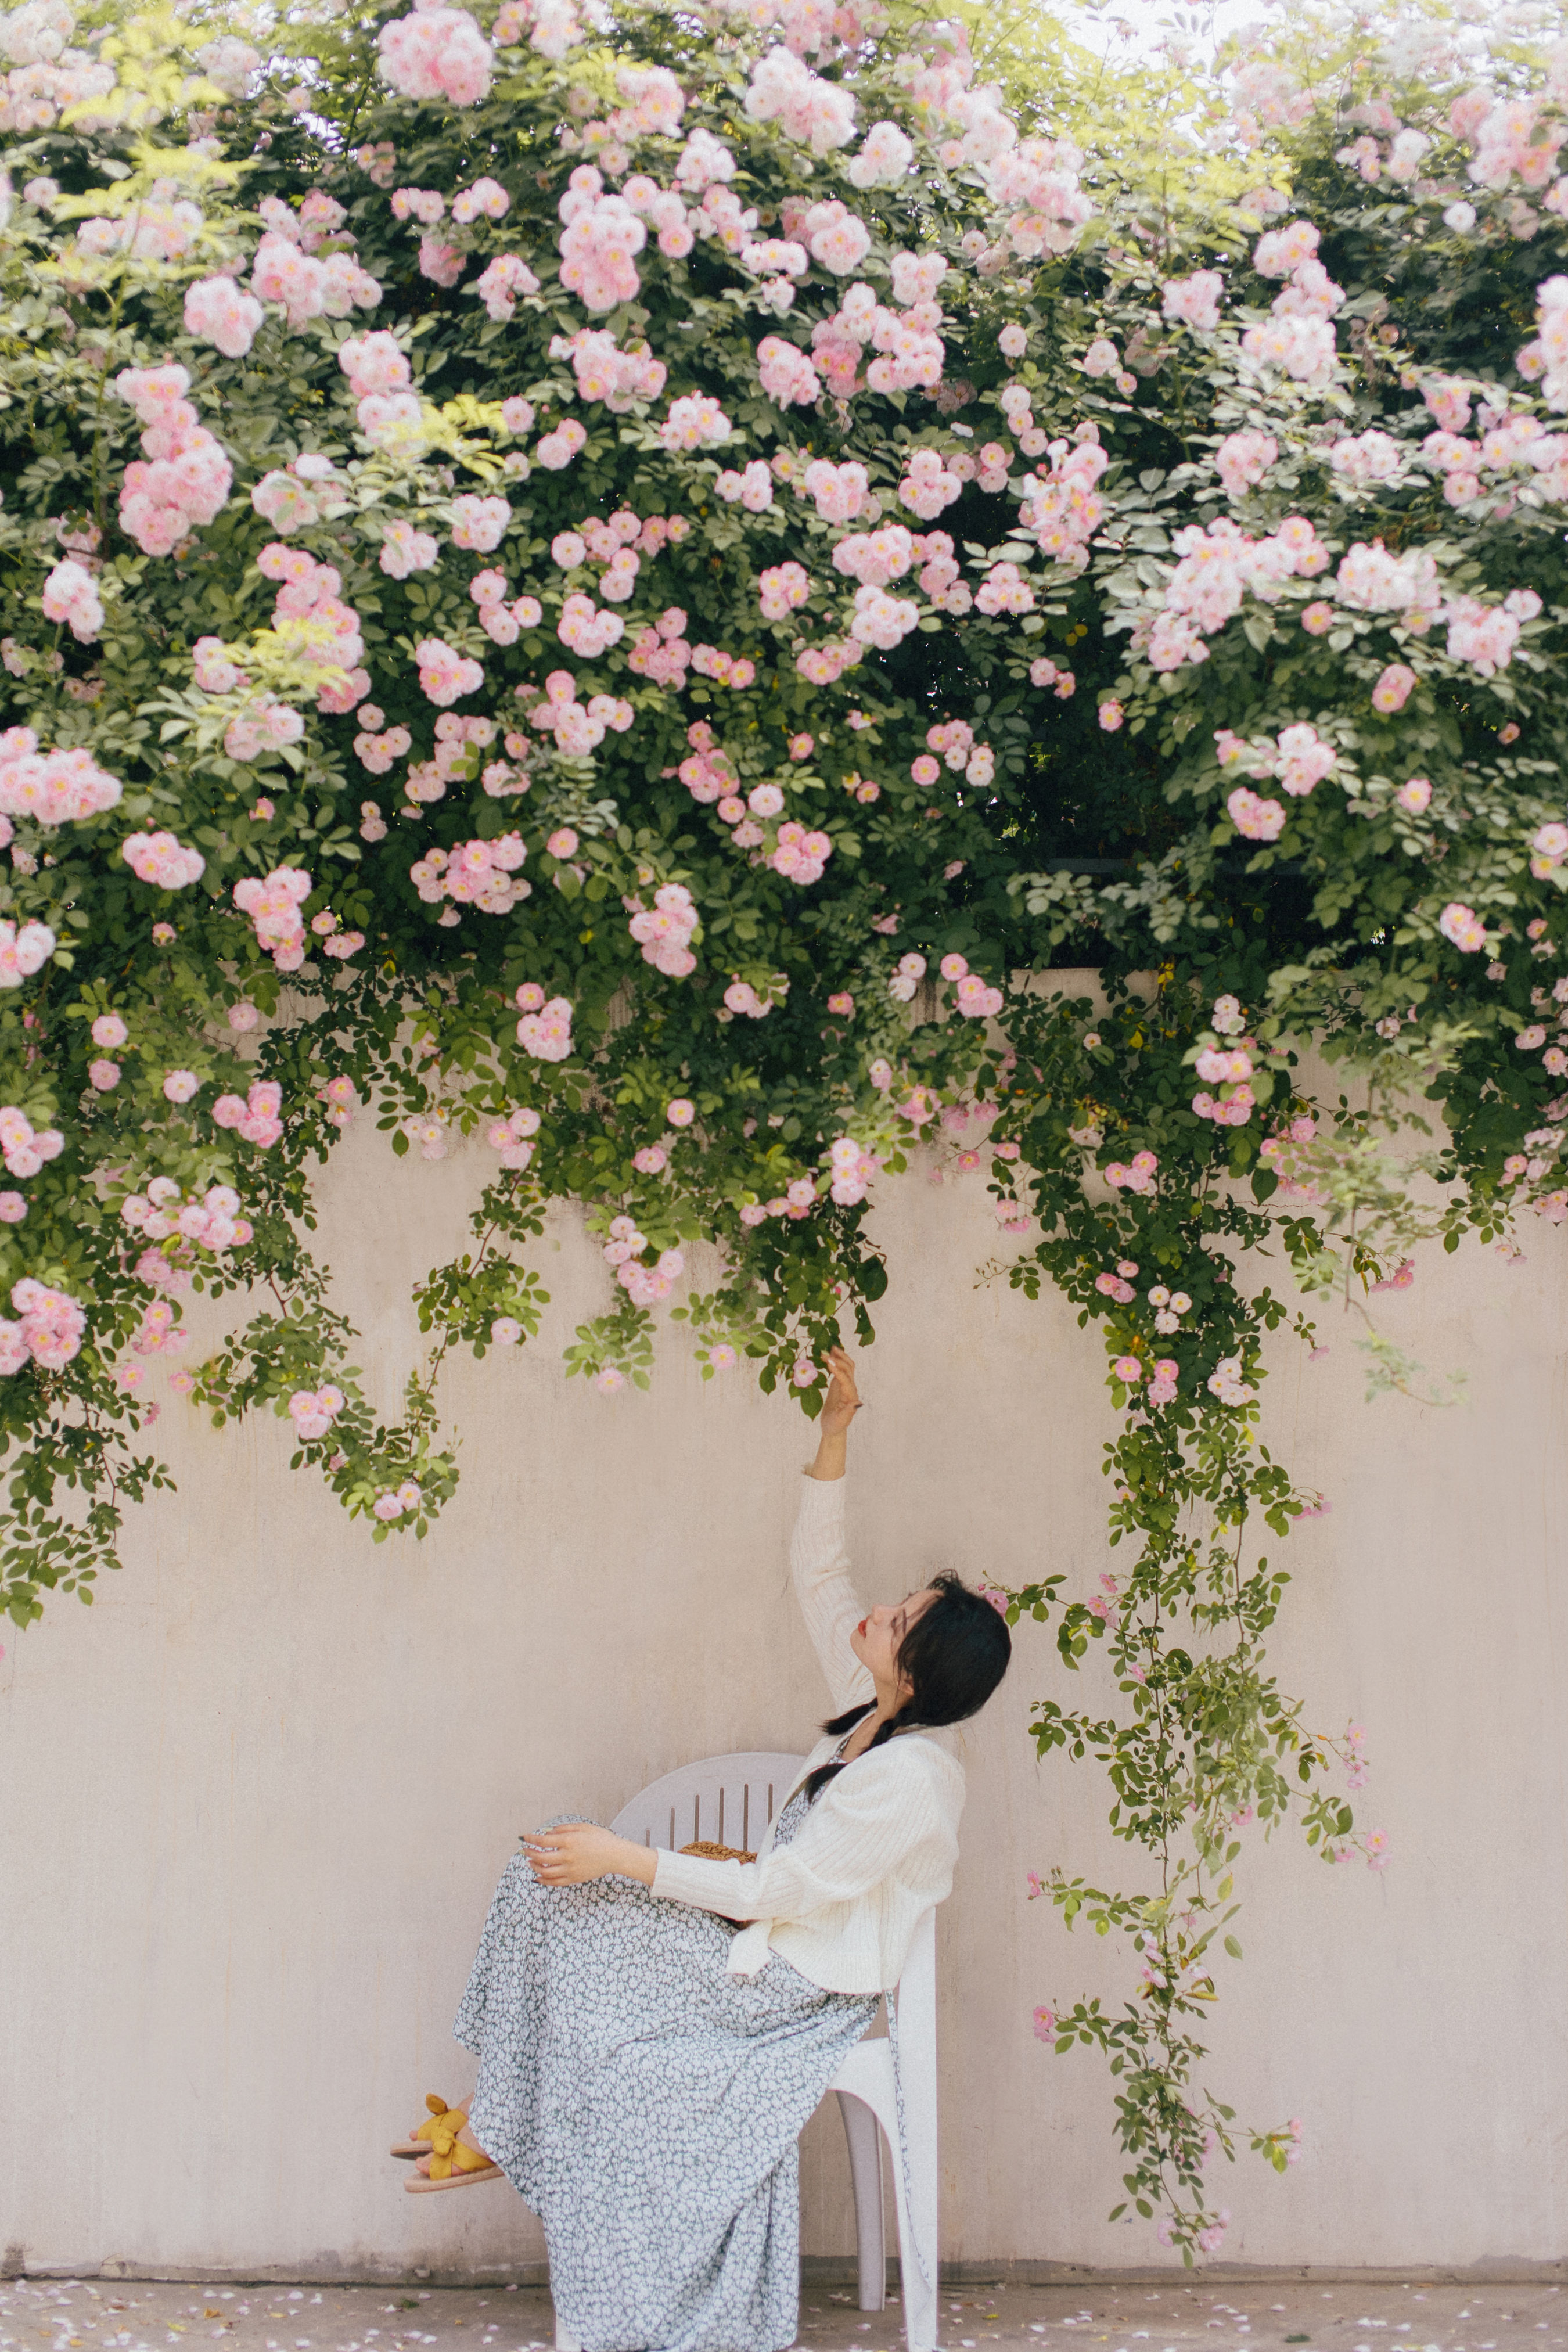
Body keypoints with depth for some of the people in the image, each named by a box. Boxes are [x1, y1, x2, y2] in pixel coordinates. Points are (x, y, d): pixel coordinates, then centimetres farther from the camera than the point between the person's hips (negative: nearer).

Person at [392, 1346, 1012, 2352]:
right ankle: (496, 2115, 4)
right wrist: (834, 1436, -2)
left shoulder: (911, 1780, -28)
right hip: (772, 1940, 9)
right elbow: (818, 1572, 6)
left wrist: (625, 1860, -23)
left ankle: (498, 2133, 8)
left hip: (800, 1986, -9)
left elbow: (772, 1892, -26)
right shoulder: (871, 1709, -2)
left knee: (566, 1930, -12)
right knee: (549, 1885, -1)